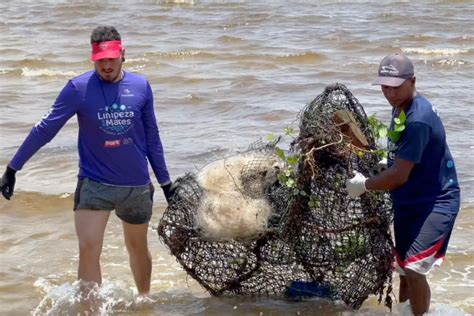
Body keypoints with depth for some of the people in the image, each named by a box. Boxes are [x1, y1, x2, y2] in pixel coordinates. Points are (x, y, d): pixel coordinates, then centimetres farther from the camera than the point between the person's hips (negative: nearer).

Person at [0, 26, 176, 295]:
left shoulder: (141, 86, -4)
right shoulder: (79, 88, -11)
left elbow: (152, 138, 6)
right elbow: (46, 129, -8)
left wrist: (166, 182, 12)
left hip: (137, 185, 2)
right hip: (94, 183, -2)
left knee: (138, 247, 18)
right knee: (88, 250, -15)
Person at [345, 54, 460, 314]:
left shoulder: (418, 120, -28)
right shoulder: (400, 107, 4)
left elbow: (400, 175, -25)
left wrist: (364, 185, -13)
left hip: (434, 202, -10)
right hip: (408, 201, 10)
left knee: (413, 268, -18)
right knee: (404, 266, 21)